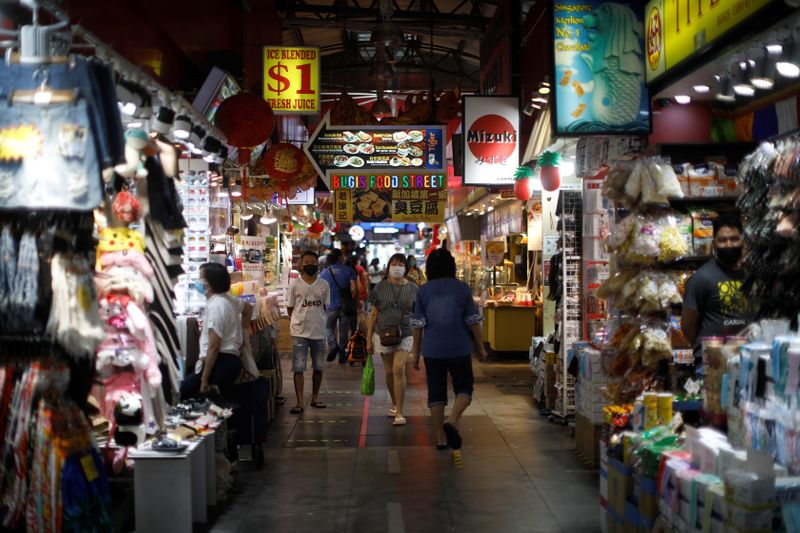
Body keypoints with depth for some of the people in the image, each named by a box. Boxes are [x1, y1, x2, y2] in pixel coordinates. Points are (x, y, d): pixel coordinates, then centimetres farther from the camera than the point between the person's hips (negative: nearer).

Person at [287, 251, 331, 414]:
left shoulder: (324, 285, 4)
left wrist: (317, 320, 7)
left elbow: (324, 307, 12)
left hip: (319, 332, 3)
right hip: (299, 332, -3)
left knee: (319, 367, 11)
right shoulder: (294, 284, -2)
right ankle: (299, 402, 1)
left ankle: (315, 398, 26)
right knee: (298, 368, -3)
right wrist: (297, 321, 2)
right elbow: (290, 308, 5)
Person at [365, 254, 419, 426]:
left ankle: (399, 413, -14)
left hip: (404, 335, -2)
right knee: (389, 372, 11)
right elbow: (373, 315, 5)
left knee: (399, 369, -17)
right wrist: (369, 339, 2)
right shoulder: (380, 287, 1)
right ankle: (395, 404, 35)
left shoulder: (413, 288, 1)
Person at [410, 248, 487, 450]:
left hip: (432, 350, 2)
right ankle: (451, 422, -14)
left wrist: (415, 351, 9)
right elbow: (474, 322, -3)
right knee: (463, 388, 11)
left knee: (436, 393, 11)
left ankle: (440, 437, 13)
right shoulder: (462, 288, -4)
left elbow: (418, 324, 1)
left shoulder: (423, 291, 0)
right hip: (459, 348, -1)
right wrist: (480, 347, 8)